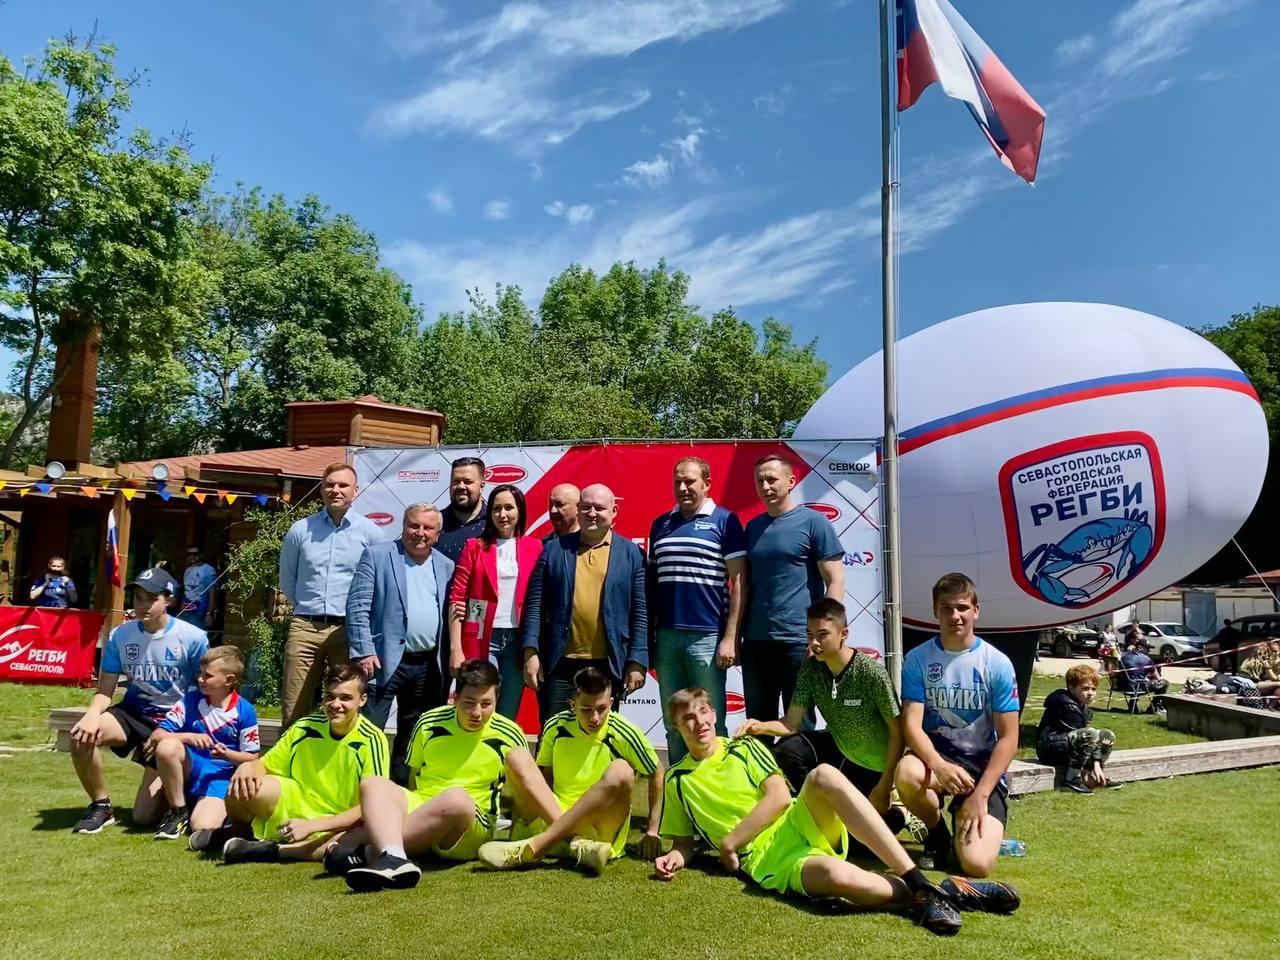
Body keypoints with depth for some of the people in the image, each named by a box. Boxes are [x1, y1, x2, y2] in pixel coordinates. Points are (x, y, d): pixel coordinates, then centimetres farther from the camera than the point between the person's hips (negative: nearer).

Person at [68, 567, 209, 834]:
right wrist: (93, 713, -25)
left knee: (144, 817, -7)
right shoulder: (120, 636, -5)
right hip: (133, 712, 4)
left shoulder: (193, 638, -14)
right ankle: (101, 806, -5)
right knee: (82, 735, -30)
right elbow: (105, 691, -2)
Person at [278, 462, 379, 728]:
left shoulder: (369, 532, 1)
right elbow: (287, 579, 18)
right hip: (305, 628, 2)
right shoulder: (300, 530, 6)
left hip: (348, 629, -1)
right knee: (294, 710, 4)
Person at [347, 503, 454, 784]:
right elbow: (357, 606, -8)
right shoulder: (376, 555, -2)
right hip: (385, 660, -4)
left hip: (429, 666, 5)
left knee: (413, 738, 14)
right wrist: (364, 652, -15)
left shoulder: (446, 566, 11)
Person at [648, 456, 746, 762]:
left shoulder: (724, 521, -2)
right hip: (666, 636, 5)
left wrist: (730, 638, -10)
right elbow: (651, 581, 15)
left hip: (707, 637, -4)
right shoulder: (660, 524, 12)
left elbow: (738, 581, -5)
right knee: (673, 725, 13)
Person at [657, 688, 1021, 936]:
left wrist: (728, 843, -5)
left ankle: (921, 884, -31)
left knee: (824, 774, -33)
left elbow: (779, 797, 1)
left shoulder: (745, 747, 14)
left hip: (800, 825, 2)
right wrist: (675, 858, -7)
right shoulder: (677, 780, 13)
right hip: (768, 860, -2)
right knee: (839, 876, -38)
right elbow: (685, 843, 18)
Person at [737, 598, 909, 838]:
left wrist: (885, 786, -20)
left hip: (875, 766, -5)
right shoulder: (811, 669, -13)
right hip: (841, 750, 5)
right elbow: (792, 723, -12)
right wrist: (760, 726, -33)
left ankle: (892, 814, 20)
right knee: (786, 750, -15)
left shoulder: (872, 673, -27)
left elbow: (897, 732, -19)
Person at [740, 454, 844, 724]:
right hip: (755, 641, 5)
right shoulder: (753, 527, 11)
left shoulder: (813, 522, -4)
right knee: (757, 723, 14)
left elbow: (835, 582, -6)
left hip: (799, 641, -5)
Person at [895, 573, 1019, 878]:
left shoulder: (997, 664, -6)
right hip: (936, 756, 1)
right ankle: (937, 833, 0)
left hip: (983, 765, -1)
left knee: (977, 864, -21)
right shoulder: (918, 659, -5)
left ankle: (974, 820, 18)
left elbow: (1008, 737, -7)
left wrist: (980, 796, -16)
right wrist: (939, 766, -32)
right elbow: (912, 725, -11)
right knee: (906, 773, -36)